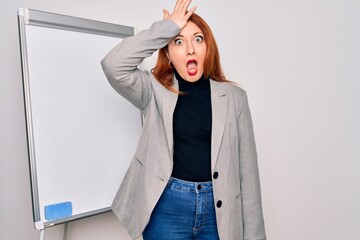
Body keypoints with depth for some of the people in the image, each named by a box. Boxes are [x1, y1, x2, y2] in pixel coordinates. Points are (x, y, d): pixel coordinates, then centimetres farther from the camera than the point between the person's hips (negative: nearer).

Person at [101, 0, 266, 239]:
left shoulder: (234, 96, 0)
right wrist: (168, 27, -13)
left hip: (218, 209, 2)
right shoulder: (156, 90, -2)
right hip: (167, 208, -1)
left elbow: (247, 167, 0)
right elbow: (114, 65, -20)